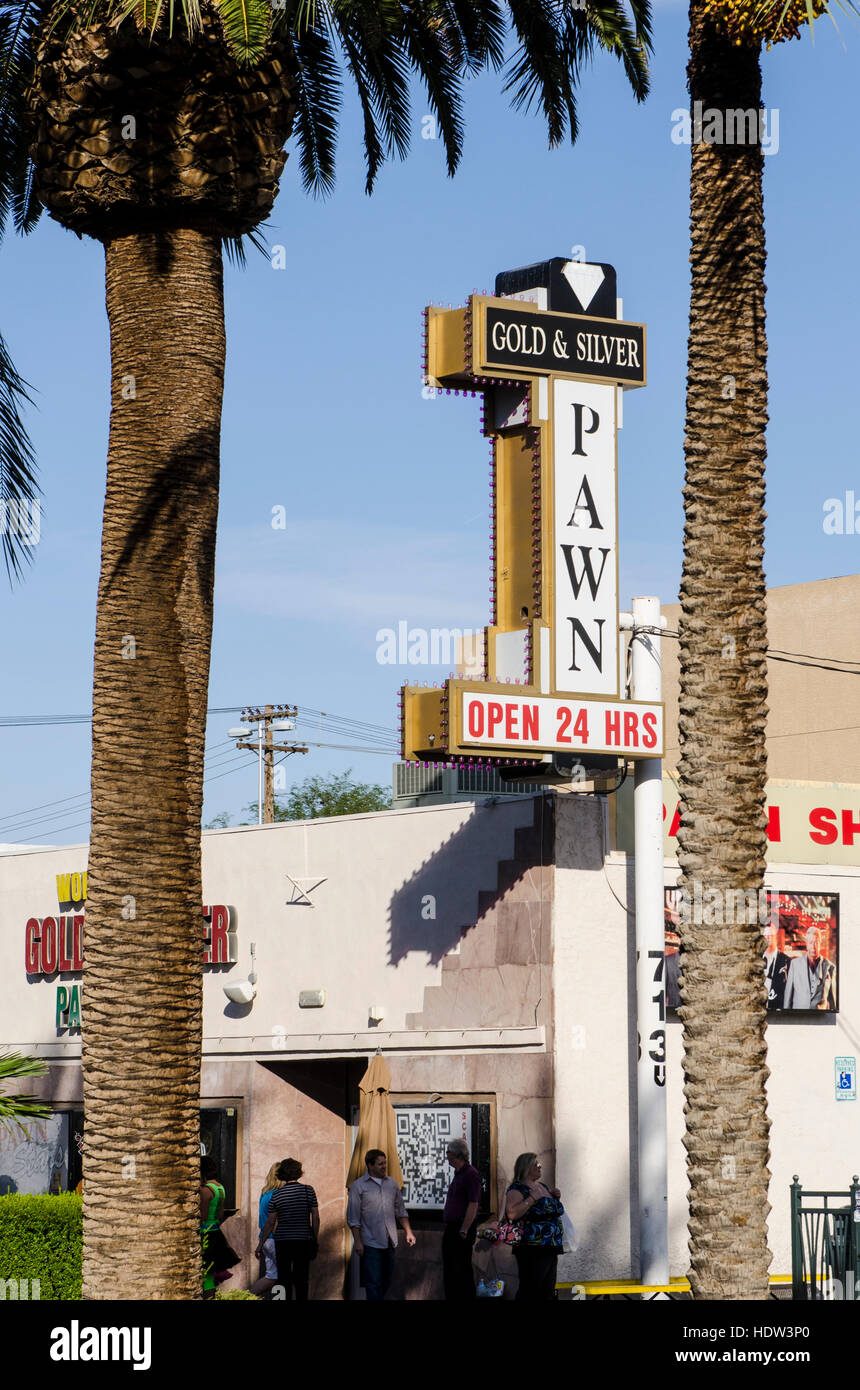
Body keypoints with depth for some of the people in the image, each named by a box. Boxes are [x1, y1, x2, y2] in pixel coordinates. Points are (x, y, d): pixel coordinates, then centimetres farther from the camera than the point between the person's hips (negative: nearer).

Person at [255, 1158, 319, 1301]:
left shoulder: (276, 1195, -2)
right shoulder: (308, 1190, -3)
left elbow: (270, 1222, -1)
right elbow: (315, 1217, -3)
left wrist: (260, 1245, 7)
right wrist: (315, 1238, 9)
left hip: (282, 1241, 0)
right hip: (303, 1241, 0)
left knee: (284, 1280, 7)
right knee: (301, 1280, 6)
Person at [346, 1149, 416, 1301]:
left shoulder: (392, 1183, 12)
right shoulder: (358, 1186, -3)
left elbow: (400, 1211, 20)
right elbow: (353, 1218, -4)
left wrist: (408, 1232, 10)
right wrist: (358, 1242, -9)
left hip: (390, 1242, 5)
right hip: (371, 1243, -5)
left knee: (386, 1282, 9)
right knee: (373, 1283, -9)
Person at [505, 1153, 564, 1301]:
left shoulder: (543, 1186, 18)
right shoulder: (517, 1189, -8)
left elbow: (553, 1211, 32)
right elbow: (512, 1214, -25)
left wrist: (556, 1198, 13)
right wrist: (532, 1198, -21)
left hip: (551, 1248, 9)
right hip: (532, 1250, -9)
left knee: (548, 1291, 10)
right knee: (529, 1294, -13)